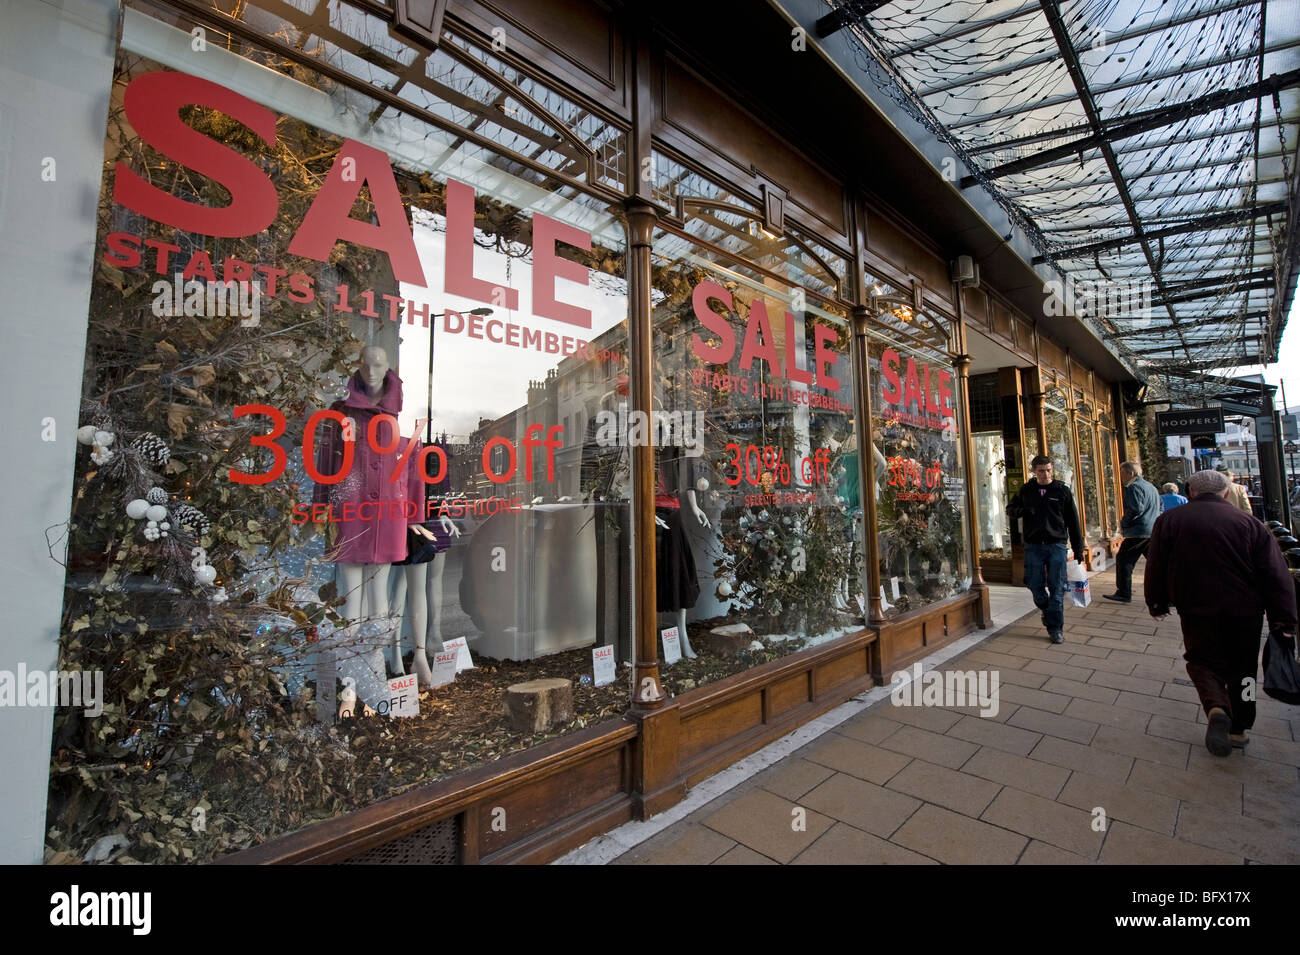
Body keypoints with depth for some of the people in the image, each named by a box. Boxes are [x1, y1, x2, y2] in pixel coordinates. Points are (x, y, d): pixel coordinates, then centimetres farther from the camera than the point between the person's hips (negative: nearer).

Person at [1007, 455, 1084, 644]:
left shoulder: (1063, 490, 2)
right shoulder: (1026, 491, 5)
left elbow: (1073, 520, 5)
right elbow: (1010, 509, 15)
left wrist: (1078, 548, 4)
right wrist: (1022, 511, -9)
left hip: (1056, 545, -1)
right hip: (1033, 545, 1)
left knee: (1057, 589, 1)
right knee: (1035, 586, 4)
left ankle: (1056, 628, 10)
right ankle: (1047, 612, 30)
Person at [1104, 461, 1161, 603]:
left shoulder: (1134, 487, -11)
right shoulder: (1151, 486, 20)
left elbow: (1135, 509, -21)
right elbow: (1160, 508, 27)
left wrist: (1123, 523, -10)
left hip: (1138, 532, -9)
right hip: (1154, 531, 9)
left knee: (1123, 559, -2)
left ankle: (1124, 594, -1)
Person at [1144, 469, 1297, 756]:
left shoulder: (1169, 521, -4)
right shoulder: (1251, 524, -3)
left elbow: (1155, 569, 0)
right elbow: (1278, 576, -4)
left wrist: (1157, 604, 13)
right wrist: (1284, 622, -1)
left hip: (1196, 609, -1)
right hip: (1245, 611, 2)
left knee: (1203, 661, 14)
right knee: (1242, 667, 18)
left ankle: (1216, 708, -12)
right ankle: (1238, 729, 23)